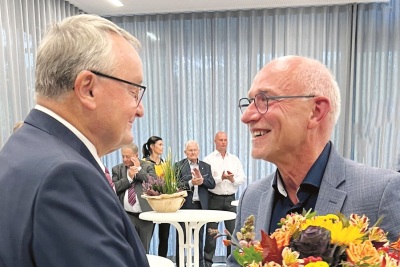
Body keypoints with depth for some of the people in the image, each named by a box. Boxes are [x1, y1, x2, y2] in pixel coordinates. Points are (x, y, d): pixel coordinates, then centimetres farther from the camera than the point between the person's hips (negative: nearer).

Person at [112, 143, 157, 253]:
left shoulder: (148, 166, 4)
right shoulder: (117, 169, 8)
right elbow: (114, 189, -3)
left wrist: (139, 169, -9)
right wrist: (129, 177, -12)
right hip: (127, 215, 0)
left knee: (144, 250, 12)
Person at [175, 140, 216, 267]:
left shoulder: (206, 166, 10)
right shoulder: (178, 165, 0)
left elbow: (212, 184, 1)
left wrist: (201, 179, -15)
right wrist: (191, 182, -23)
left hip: (200, 205, 3)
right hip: (184, 205, -3)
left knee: (199, 236, 12)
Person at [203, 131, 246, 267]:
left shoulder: (235, 159, 10)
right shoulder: (208, 159, -1)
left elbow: (242, 178, 5)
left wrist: (233, 179, -14)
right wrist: (221, 178, -21)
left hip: (231, 199, 3)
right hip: (214, 199, -3)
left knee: (233, 231, 8)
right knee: (211, 231, 4)